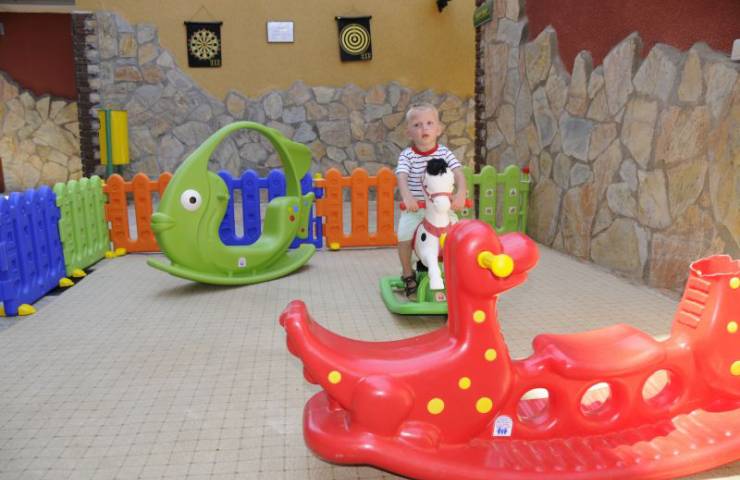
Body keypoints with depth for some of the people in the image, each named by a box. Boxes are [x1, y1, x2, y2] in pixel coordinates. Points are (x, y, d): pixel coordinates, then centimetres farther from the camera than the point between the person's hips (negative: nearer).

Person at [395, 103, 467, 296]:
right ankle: (407, 273, 6)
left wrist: (461, 193, -30)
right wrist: (406, 195, -41)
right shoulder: (407, 155, -5)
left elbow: (458, 173, -10)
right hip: (414, 208, -1)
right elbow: (402, 177, -20)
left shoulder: (444, 153, 0)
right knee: (404, 236, -21)